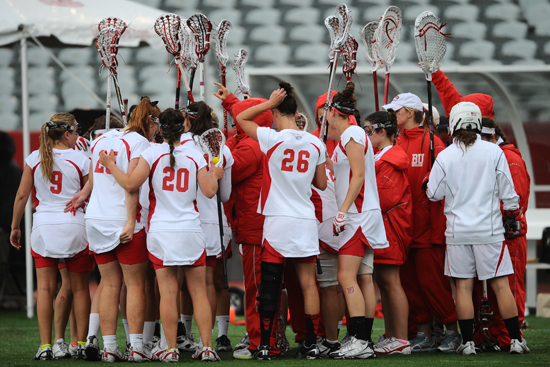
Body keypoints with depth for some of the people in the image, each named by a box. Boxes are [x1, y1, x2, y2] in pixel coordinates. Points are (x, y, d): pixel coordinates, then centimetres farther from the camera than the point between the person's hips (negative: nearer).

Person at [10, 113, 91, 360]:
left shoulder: (34, 159, 2)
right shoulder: (80, 160, -4)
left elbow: (22, 195, 4)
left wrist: (15, 227, 14)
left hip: (43, 227, 2)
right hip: (74, 227, -2)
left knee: (45, 288, 3)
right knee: (80, 288, 7)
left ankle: (45, 346, -1)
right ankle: (81, 344, 9)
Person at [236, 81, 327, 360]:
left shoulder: (272, 139, -10)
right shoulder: (315, 144, 2)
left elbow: (241, 118, 4)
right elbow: (321, 184, 11)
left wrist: (270, 103, 0)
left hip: (277, 221, -3)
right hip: (306, 221, 4)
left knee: (269, 285, 0)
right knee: (308, 283, 7)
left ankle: (264, 344, 0)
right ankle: (311, 344, 8)